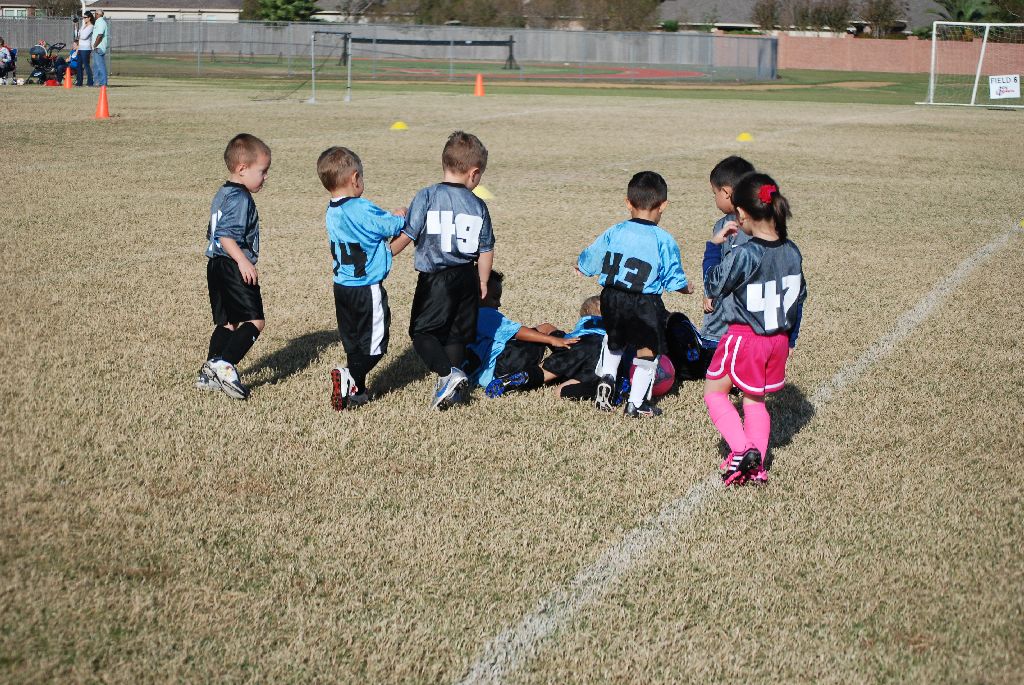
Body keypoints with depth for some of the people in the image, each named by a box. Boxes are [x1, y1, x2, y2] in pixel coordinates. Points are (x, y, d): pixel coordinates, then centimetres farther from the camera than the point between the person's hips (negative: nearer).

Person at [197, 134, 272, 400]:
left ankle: (209, 375, 14)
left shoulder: (222, 195, 18)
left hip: (216, 266, 10)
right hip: (233, 268, -10)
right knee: (254, 320, -8)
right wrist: (243, 261, -29)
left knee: (227, 322, 15)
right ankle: (224, 363, -21)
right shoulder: (240, 198, -14)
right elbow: (225, 234, -25)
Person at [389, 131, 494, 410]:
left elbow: (406, 235, -10)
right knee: (456, 333, 14)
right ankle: (451, 387, 14)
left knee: (422, 331, 5)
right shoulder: (478, 205, 2)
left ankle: (448, 373, -13)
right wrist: (482, 283, 20)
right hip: (467, 278, 4)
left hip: (435, 277, -4)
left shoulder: (427, 196, -9)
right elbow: (486, 250, 7)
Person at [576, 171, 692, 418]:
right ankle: (637, 403, 15)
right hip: (646, 305, -4)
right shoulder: (664, 241, -9)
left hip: (612, 299, 4)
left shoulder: (614, 233, 0)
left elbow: (586, 264, 10)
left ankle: (606, 376, 13)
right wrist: (687, 288, 17)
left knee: (614, 340, 31)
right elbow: (675, 281, -6)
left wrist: (579, 266, 34)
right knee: (648, 351, 14)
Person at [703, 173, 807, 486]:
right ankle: (757, 464, 19)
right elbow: (798, 298, 10)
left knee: (714, 392, 12)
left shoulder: (743, 255, -23)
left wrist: (715, 246, 1)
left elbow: (712, 287, -8)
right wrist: (789, 340, 21)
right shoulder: (792, 253, -1)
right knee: (755, 400, 20)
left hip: (744, 337, -6)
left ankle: (742, 449, -4)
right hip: (778, 339, 6)